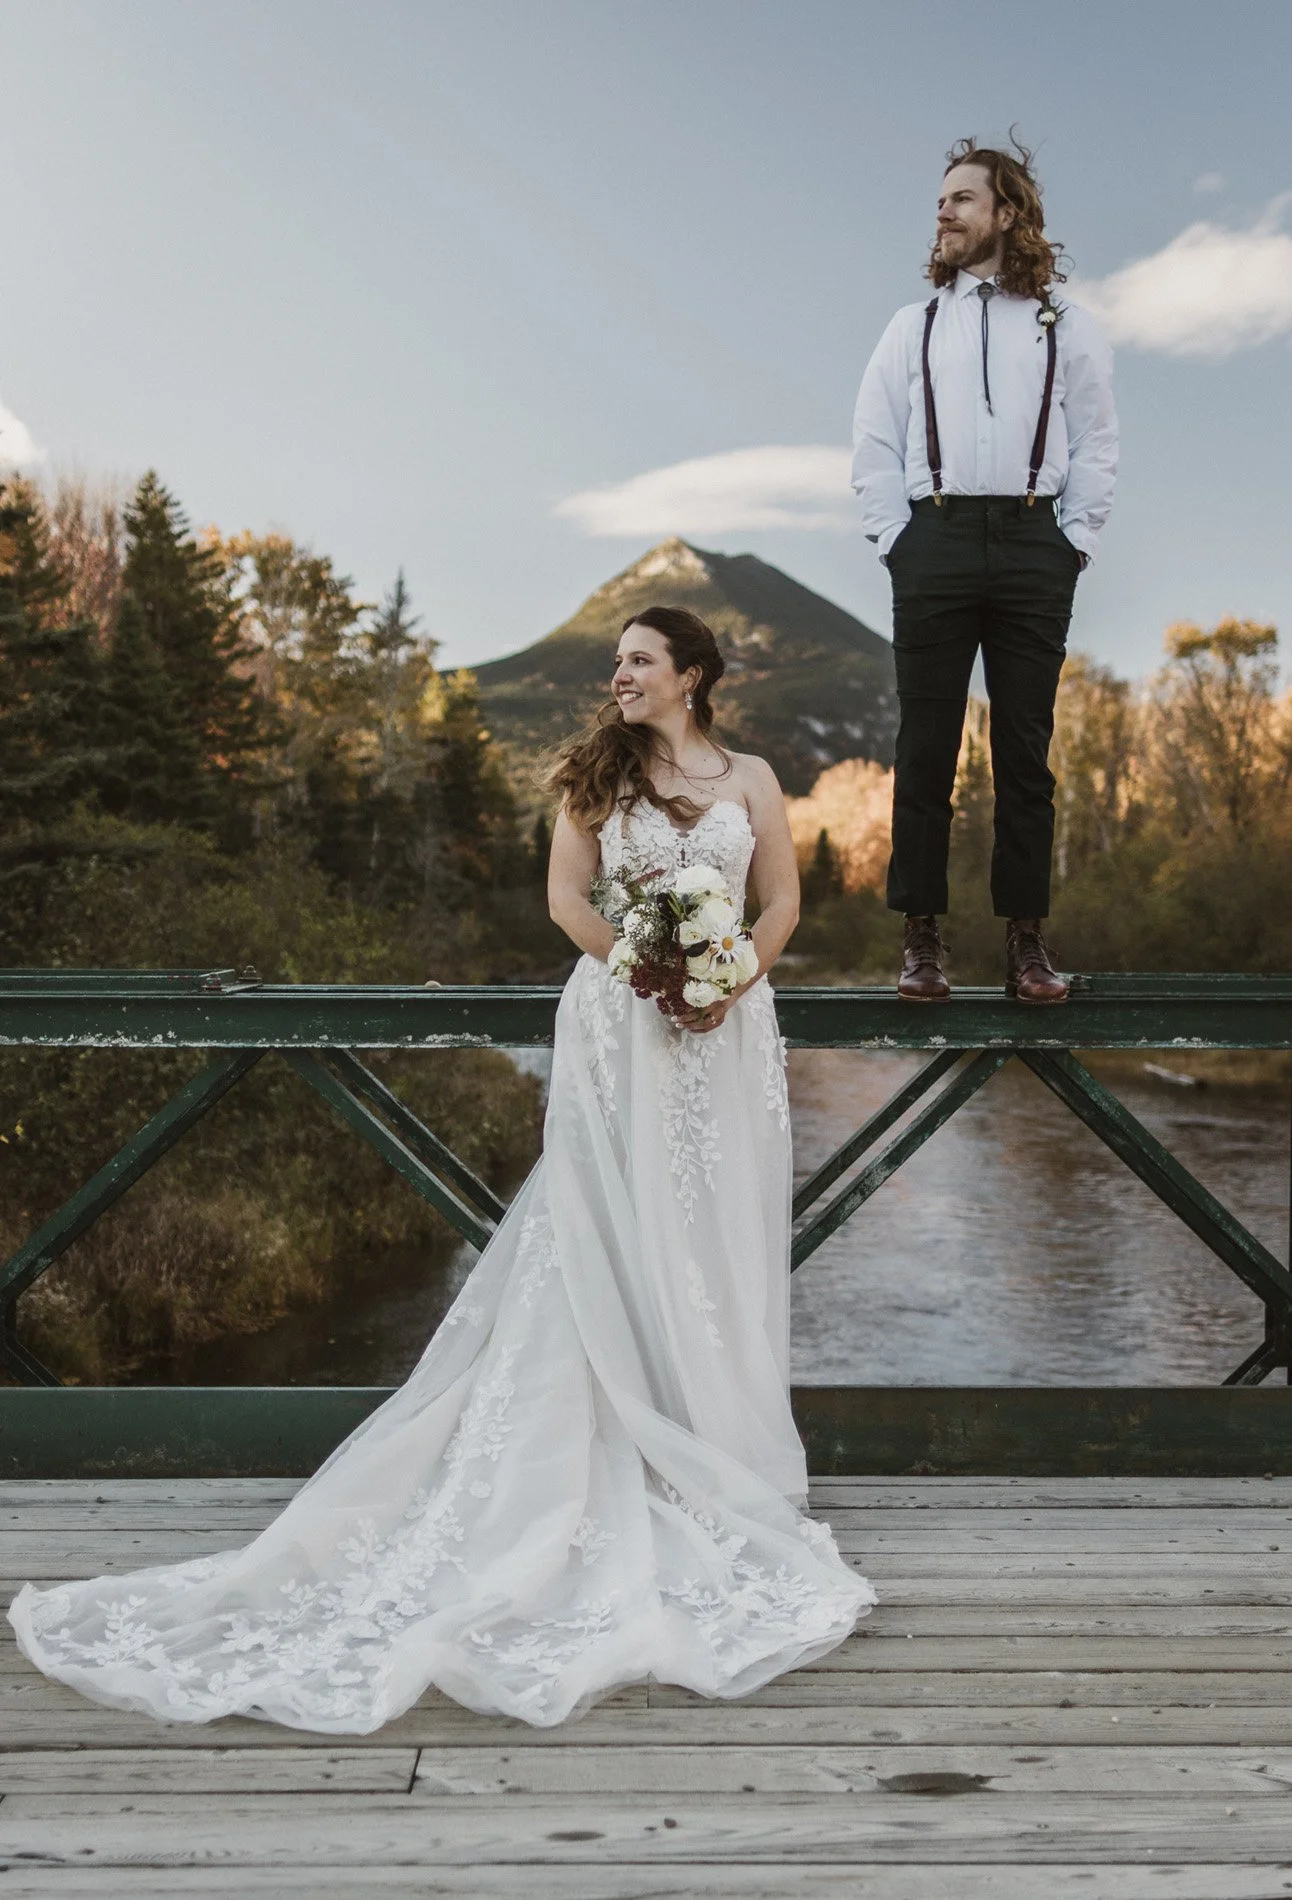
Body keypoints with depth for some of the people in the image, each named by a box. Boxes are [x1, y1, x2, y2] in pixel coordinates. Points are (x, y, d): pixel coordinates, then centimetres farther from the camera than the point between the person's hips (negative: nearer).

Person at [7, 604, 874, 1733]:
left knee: (721, 1235, 4)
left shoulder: (750, 780, 8)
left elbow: (783, 898, 7)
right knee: (615, 1234, -2)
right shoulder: (599, 773, 6)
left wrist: (731, 981, -9)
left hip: (728, 1023, 1)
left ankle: (725, 1451, 17)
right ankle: (632, 1450, 8)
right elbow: (567, 895, 2)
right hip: (620, 1023, -1)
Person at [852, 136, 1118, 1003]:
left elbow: (1096, 448, 8)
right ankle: (922, 937, 5)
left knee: (1026, 751, 1)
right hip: (934, 542, 1)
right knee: (926, 748, -1)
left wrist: (1073, 543, -2)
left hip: (1033, 545, -1)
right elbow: (873, 445, 10)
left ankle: (1028, 939, 7)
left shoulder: (1068, 326, 11)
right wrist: (897, 540, 0)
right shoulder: (914, 327, 14)